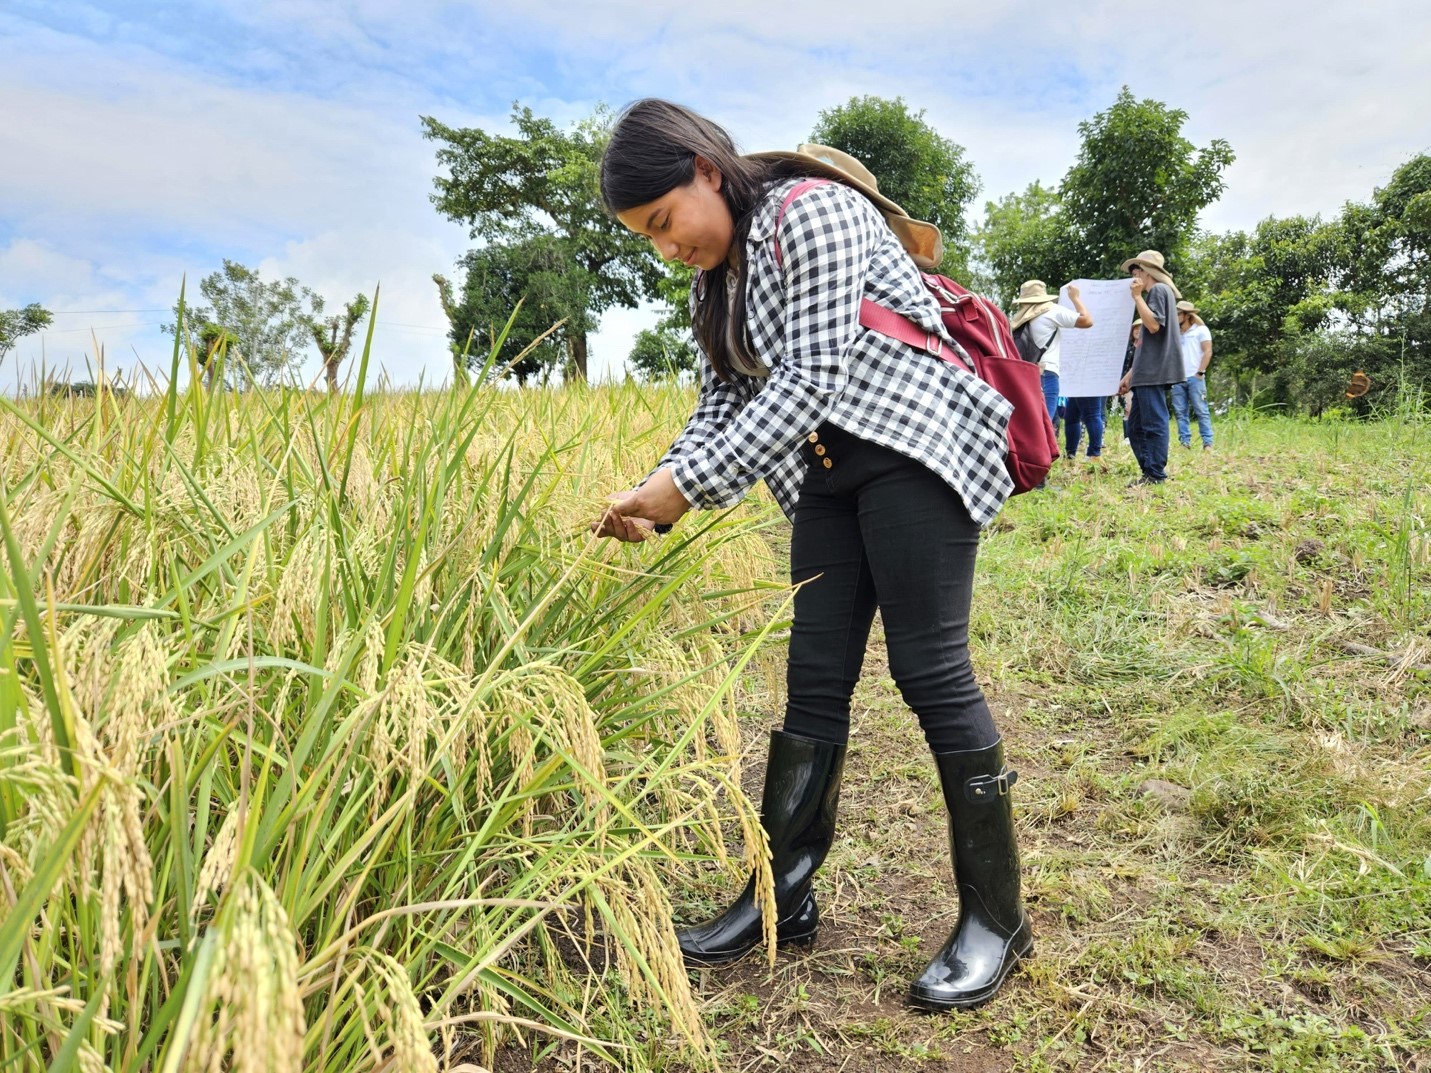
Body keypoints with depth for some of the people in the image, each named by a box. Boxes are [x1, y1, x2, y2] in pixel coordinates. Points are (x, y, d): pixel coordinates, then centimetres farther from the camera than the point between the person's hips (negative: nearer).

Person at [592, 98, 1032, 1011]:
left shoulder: (809, 214, -13)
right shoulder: (715, 282, 14)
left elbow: (813, 380, -22)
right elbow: (724, 407, 12)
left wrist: (688, 483, -24)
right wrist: (654, 498, -5)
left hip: (917, 446, -8)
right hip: (829, 473, 8)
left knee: (931, 670, -9)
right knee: (814, 679, 5)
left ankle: (996, 918, 4)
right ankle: (782, 898, 14)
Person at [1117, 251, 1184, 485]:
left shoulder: (1159, 290, -3)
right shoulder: (1154, 294, 25)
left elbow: (1154, 325, -19)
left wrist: (1137, 295, -11)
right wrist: (1130, 374, 23)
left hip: (1154, 372, -10)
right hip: (1147, 372, 10)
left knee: (1154, 423, -9)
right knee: (1136, 425, 9)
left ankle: (1155, 475, -8)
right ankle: (1149, 472, 11)